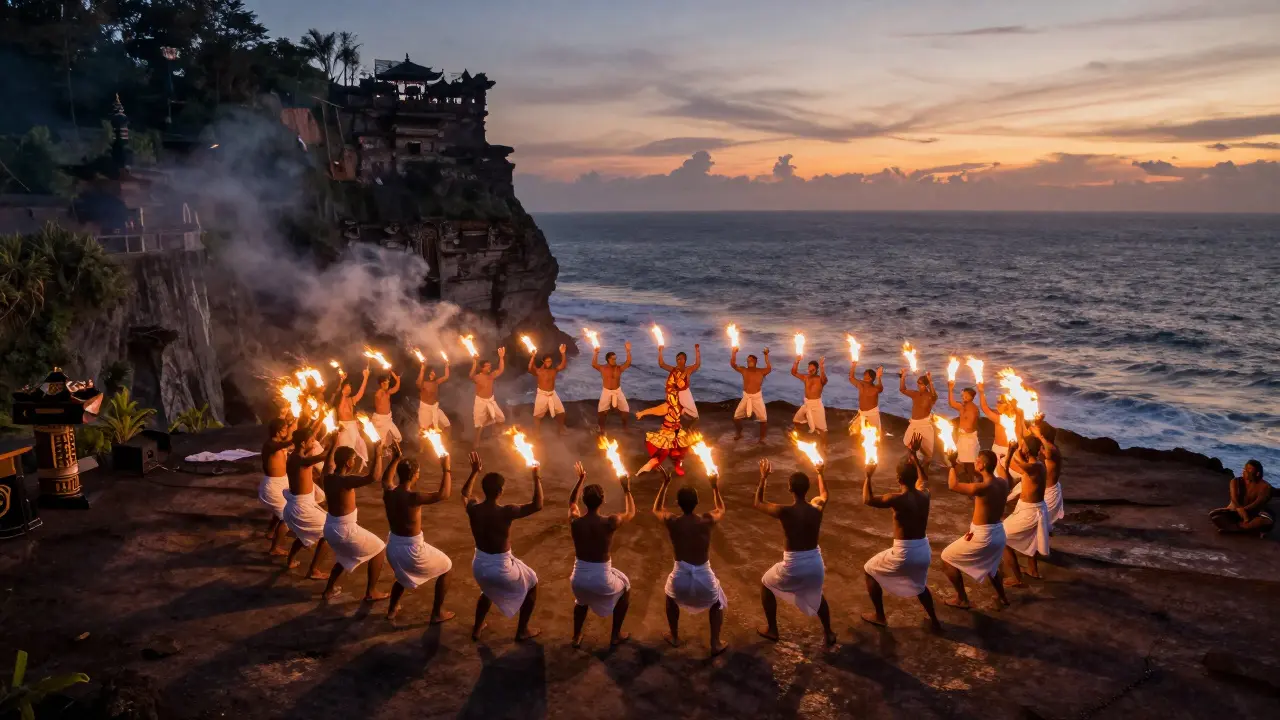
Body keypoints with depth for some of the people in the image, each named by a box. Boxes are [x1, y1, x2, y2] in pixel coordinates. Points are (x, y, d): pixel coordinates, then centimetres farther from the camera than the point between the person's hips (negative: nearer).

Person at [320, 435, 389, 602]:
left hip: (330, 527, 8)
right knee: (379, 550, 10)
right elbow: (374, 477, -40)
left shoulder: (328, 476, -2)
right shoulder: (346, 481, -25)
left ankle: (329, 590, 39)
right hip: (346, 529, -8)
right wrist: (377, 454, -32)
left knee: (344, 556, 35)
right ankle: (370, 593, 16)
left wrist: (335, 444, 31)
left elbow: (329, 462, 23)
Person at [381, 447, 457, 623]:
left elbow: (386, 479, 19)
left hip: (393, 546, 7)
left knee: (403, 575, 39)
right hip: (412, 549, -7)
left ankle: (392, 609, 48)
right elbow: (444, 494, -24)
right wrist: (446, 469, -14)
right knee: (446, 567, 17)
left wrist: (396, 459, 24)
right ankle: (437, 613, 23)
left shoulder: (388, 492, -6)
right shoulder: (413, 498, -27)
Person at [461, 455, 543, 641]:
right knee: (532, 584, 23)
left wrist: (475, 472, 21)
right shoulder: (505, 512, -27)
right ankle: (522, 631, 33)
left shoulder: (473, 508, -11)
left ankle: (477, 628, 49)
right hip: (501, 567, -5)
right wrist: (537, 479, -12)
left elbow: (465, 493, 14)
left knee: (488, 590, 39)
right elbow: (537, 505, -21)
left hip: (479, 565, 5)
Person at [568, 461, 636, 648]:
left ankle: (576, 637, 44)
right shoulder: (609, 523, -17)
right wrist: (626, 489, 16)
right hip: (601, 580, -3)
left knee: (581, 599, 40)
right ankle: (616, 636, 37)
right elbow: (631, 513, 6)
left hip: (578, 578, 3)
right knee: (625, 588, 31)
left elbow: (572, 502, 18)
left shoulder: (574, 521, -8)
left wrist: (581, 479, 24)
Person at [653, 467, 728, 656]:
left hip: (680, 577, 1)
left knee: (671, 598, 35)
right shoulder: (707, 521, -12)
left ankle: (674, 637, 46)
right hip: (704, 577, 0)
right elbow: (721, 510, 13)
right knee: (718, 602, 31)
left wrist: (665, 484, 15)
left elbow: (656, 510, 14)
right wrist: (715, 487, 22)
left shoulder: (672, 522, -11)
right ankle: (716, 644, 31)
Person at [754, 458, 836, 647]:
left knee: (766, 585, 26)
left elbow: (757, 503, 1)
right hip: (815, 564, 4)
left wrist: (764, 478, 8)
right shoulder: (817, 507, -7)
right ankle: (828, 633, 41)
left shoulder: (784, 511, -18)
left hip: (793, 566, -4)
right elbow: (824, 494, 20)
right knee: (817, 594, 36)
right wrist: (820, 473, 32)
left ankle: (772, 630, 34)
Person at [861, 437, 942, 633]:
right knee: (919, 584, 35)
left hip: (904, 552, -6)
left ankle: (879, 616, 26)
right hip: (923, 550, 6)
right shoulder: (924, 494, -1)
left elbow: (868, 500, -6)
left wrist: (868, 476, 5)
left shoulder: (898, 499, -19)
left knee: (870, 570, 18)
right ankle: (934, 621, 38)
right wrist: (914, 454, 26)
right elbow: (924, 477, 24)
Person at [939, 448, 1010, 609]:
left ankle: (962, 599, 15)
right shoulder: (1003, 483, -4)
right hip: (998, 533, 8)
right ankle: (1002, 596, 48)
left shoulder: (983, 487, -25)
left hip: (983, 536, -8)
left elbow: (953, 485, -15)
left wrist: (952, 464, -6)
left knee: (947, 558, 9)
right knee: (989, 564, 37)